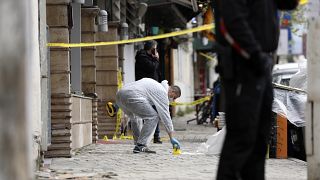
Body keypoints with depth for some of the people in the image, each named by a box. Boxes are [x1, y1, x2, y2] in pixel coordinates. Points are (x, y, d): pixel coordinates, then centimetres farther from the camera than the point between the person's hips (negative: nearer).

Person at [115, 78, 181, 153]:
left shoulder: (156, 86, 31)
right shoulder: (162, 92, 5)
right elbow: (165, 116, 1)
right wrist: (171, 138, 3)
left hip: (119, 94, 10)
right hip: (130, 96, -10)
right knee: (153, 117, -4)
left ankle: (138, 143, 25)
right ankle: (140, 146, -7)